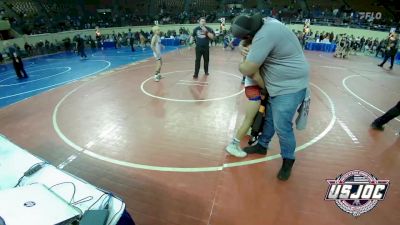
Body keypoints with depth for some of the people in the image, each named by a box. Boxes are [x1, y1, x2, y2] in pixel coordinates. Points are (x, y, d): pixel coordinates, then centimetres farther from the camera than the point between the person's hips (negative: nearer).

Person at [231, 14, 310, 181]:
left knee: (282, 127, -4)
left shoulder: (264, 36, -31)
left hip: (290, 86, -10)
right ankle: (262, 146, 38)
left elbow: (248, 70, -28)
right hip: (278, 84, 10)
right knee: (268, 118, 19)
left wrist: (240, 65, -5)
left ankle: (288, 160, 19)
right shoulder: (267, 22, 1)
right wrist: (245, 49, -5)